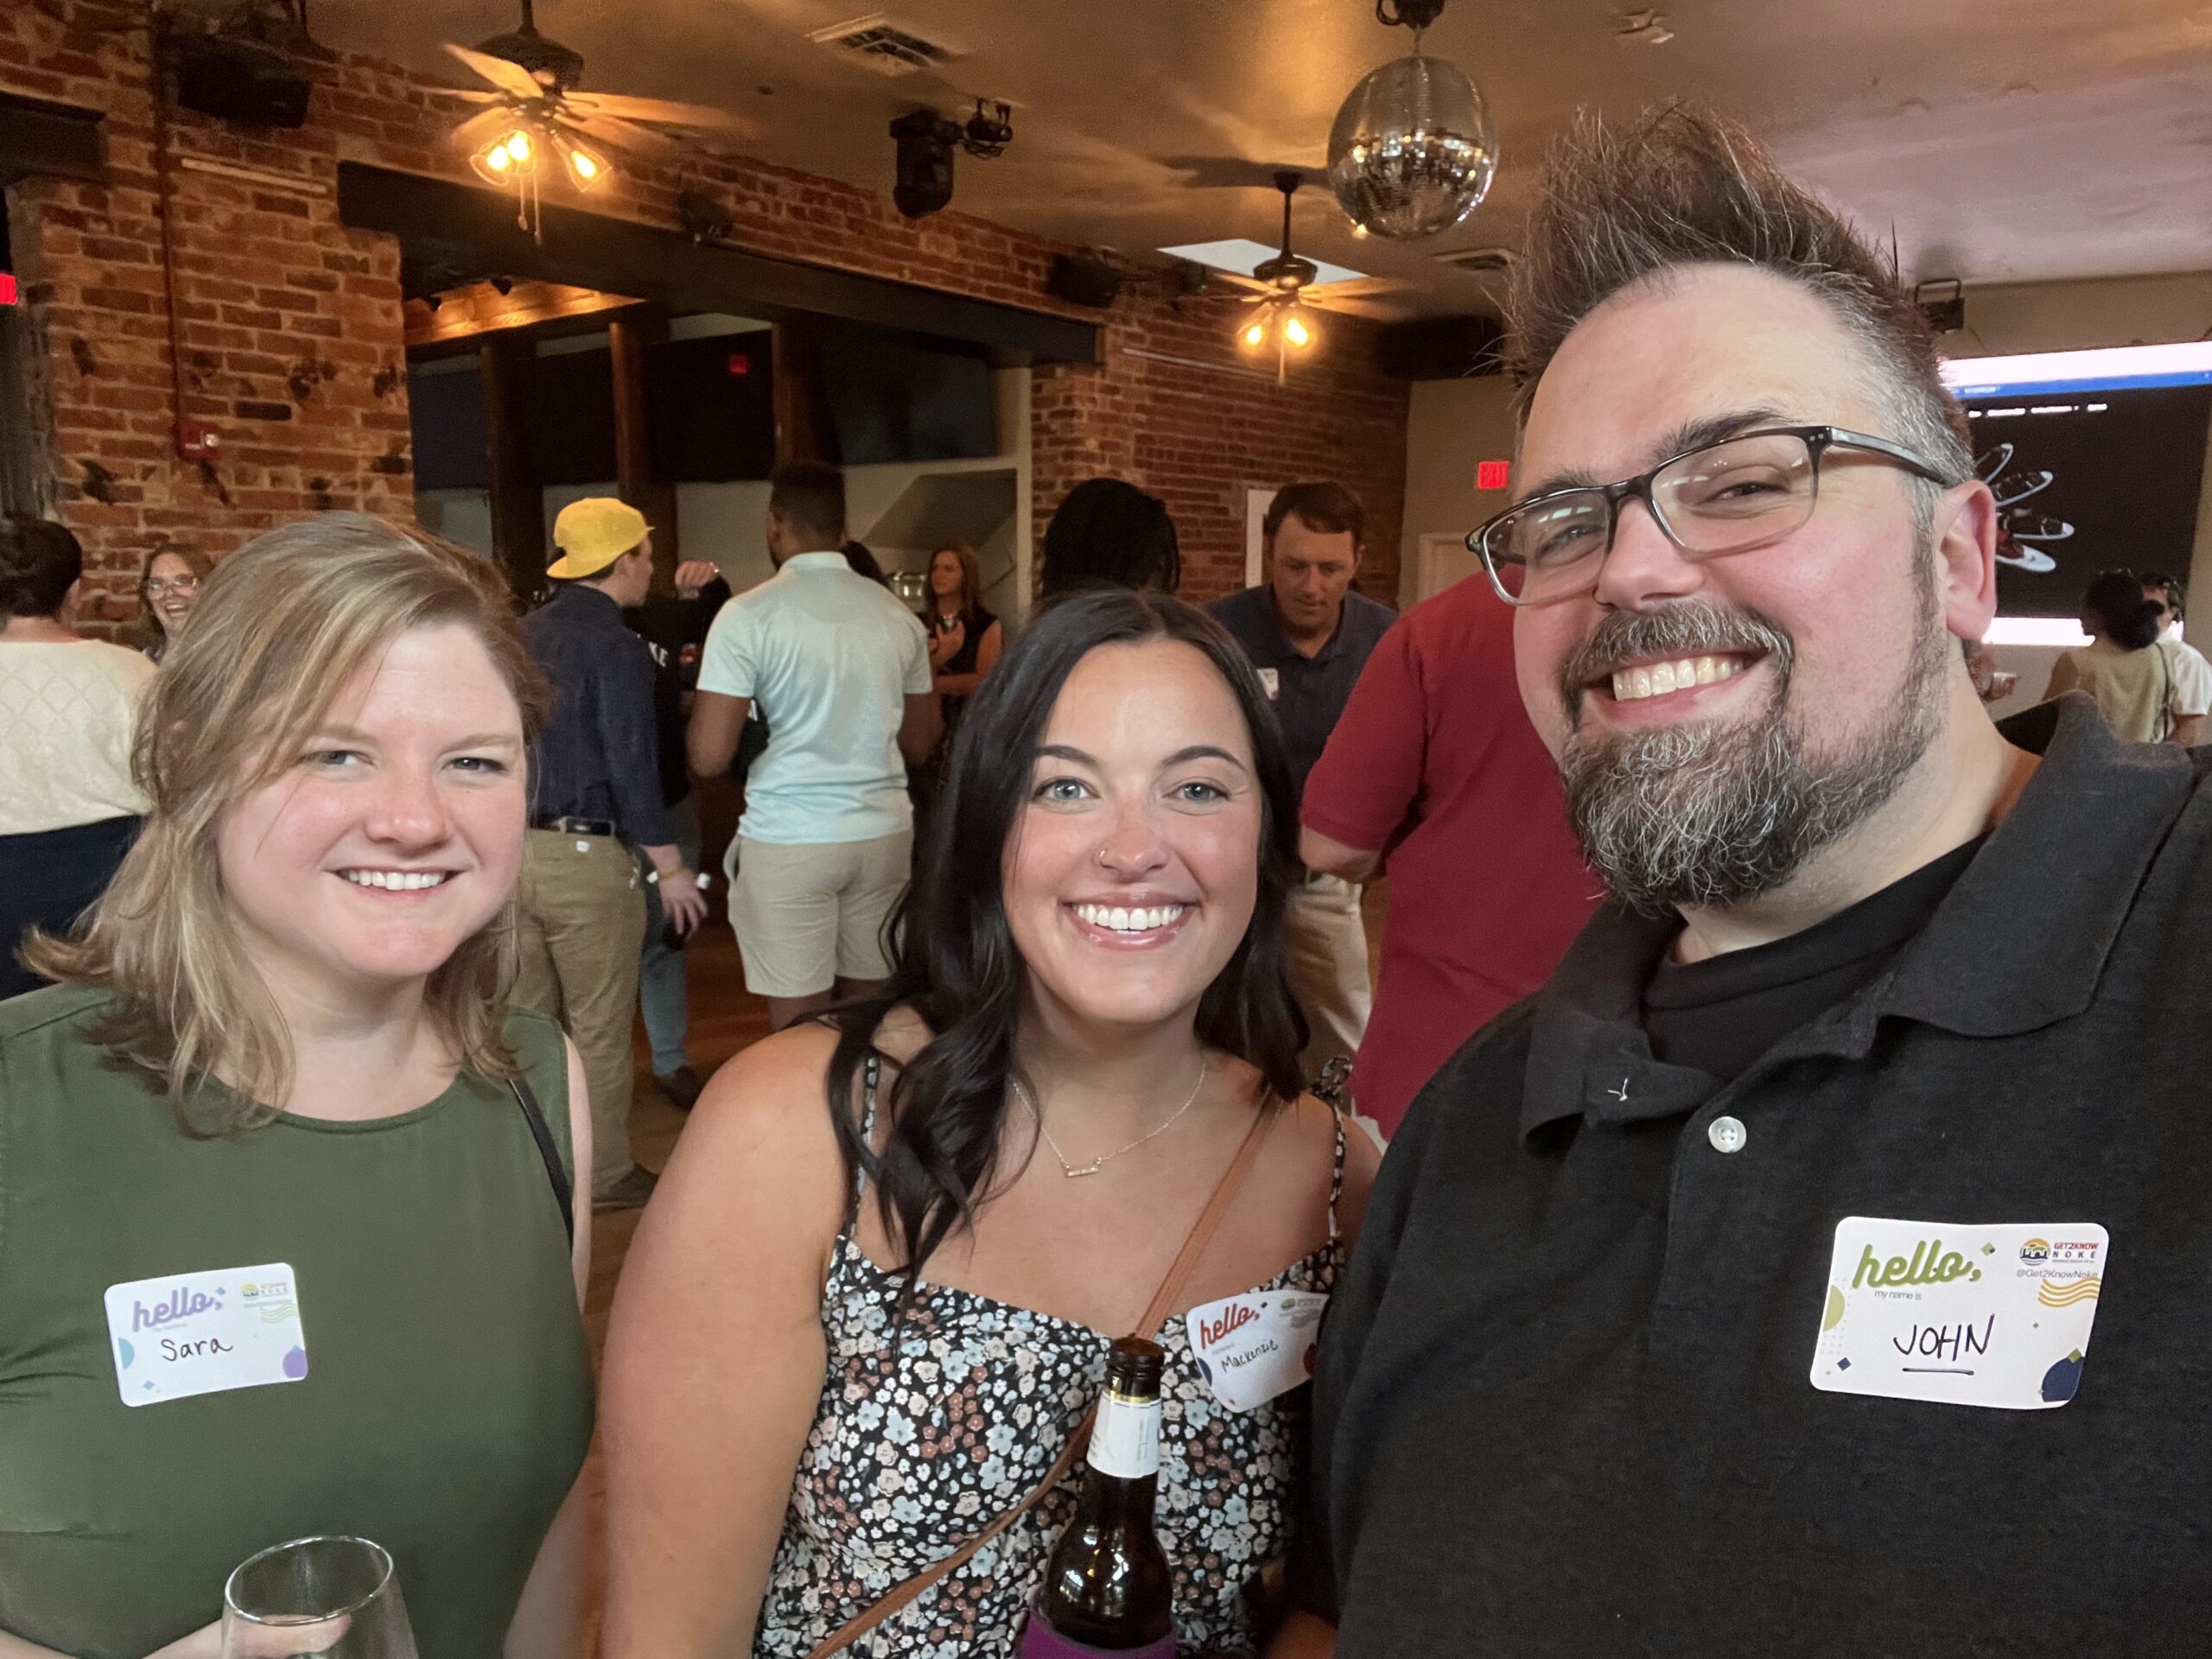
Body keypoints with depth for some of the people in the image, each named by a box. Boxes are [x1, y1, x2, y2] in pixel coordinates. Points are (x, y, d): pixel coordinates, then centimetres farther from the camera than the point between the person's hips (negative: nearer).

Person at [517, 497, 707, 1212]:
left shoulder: (520, 635, 6)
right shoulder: (617, 647, -13)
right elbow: (632, 768, -16)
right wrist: (671, 868, -9)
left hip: (514, 848, 7)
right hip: (585, 856, -7)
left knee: (524, 1018, 17)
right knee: (599, 1027, 6)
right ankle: (605, 1175, 17)